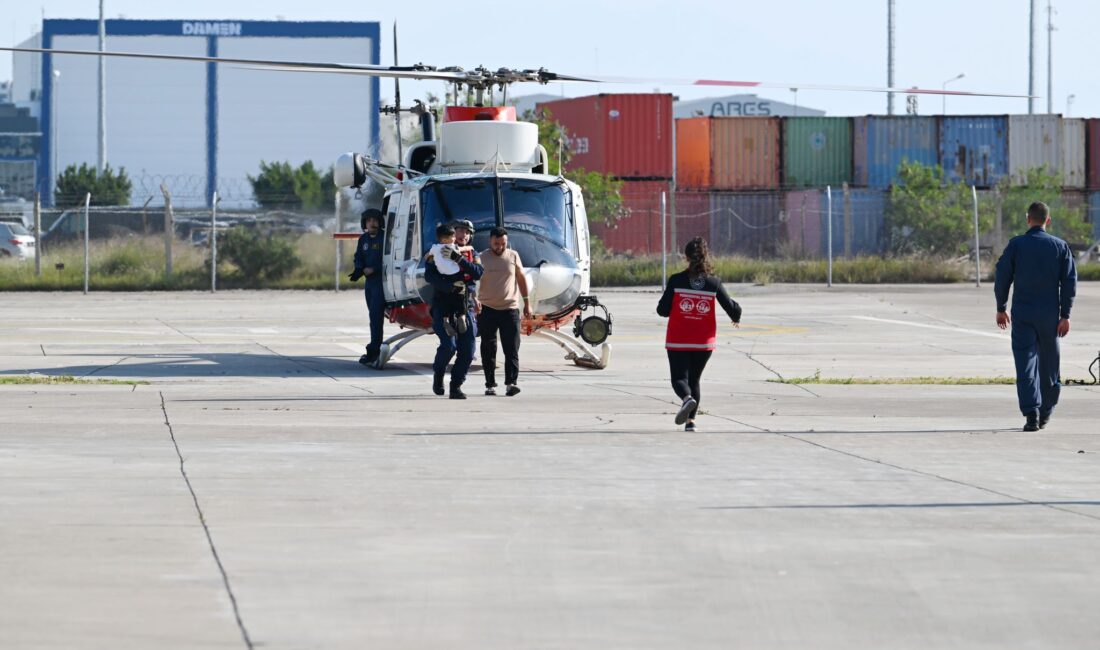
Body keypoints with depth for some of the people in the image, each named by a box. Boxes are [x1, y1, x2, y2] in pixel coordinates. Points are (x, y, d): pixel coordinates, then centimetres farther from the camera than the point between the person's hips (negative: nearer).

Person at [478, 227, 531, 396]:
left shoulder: (513, 256, 6)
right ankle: (490, 384, 9)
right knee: (488, 350, 4)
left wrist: (527, 303, 12)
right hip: (487, 309, -1)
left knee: (512, 349, -7)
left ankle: (511, 382, -10)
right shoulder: (481, 258, 1)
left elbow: (521, 278, 14)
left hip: (510, 308, 1)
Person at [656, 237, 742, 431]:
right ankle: (691, 420, 10)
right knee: (694, 379, 17)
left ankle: (687, 398, -30)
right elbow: (732, 308, 0)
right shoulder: (714, 282, -5)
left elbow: (662, 310, -6)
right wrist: (736, 318, 23)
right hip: (704, 342, 2)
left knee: (679, 378, 2)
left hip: (678, 342, -2)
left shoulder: (676, 280, -9)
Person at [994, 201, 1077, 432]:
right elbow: (1069, 281, -2)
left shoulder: (1015, 245, -4)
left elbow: (1002, 278, -3)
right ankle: (1045, 412, 26)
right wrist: (1065, 315, 1)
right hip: (1050, 315, 2)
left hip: (1022, 314, -2)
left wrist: (1001, 308, 9)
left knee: (1025, 363, -4)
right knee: (1048, 363, 16)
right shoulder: (1060, 246, 1)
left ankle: (1031, 413, -16)